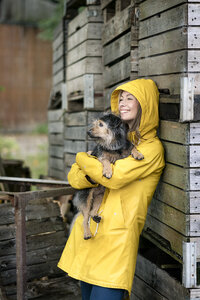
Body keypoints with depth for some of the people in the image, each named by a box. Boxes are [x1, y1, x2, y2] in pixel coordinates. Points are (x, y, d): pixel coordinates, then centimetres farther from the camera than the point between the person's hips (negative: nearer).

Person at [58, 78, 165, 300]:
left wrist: (82, 159, -3)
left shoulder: (151, 147, -5)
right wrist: (93, 175, -14)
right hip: (88, 229, 7)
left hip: (116, 237, -6)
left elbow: (115, 177, -20)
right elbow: (74, 178, 9)